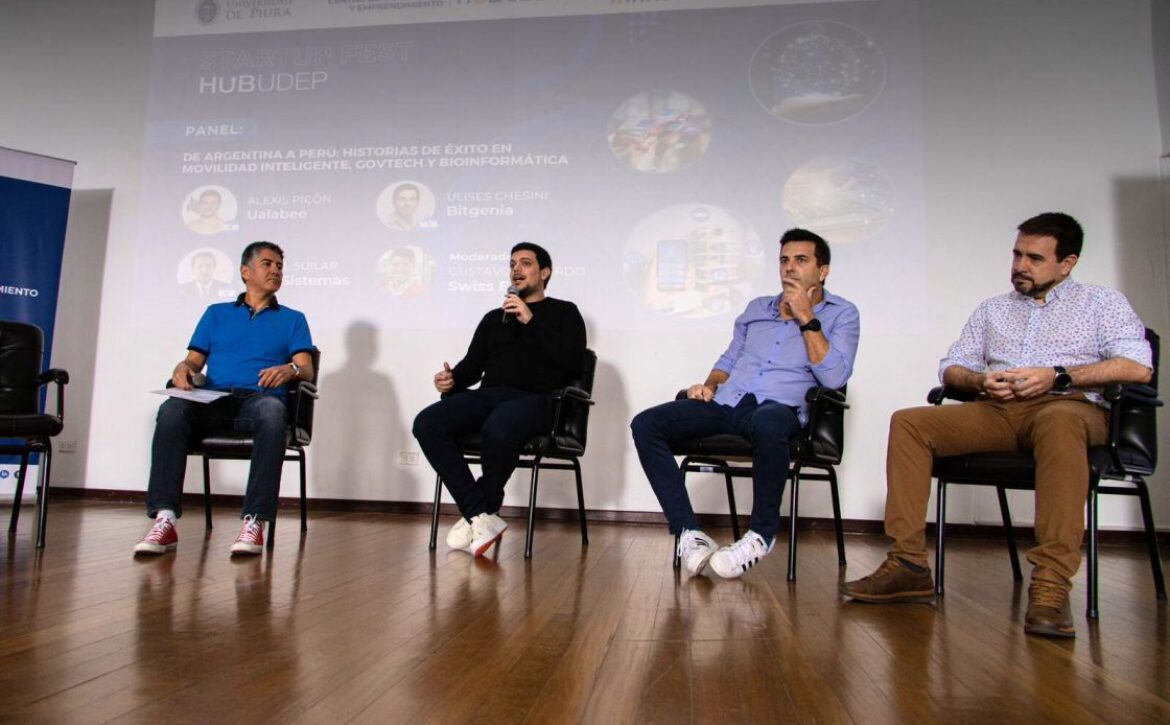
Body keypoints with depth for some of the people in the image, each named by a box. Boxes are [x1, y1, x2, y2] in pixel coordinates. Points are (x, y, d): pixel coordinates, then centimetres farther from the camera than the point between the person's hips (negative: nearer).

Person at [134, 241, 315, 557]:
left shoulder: (292, 319, 22)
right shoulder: (216, 313, 27)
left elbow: (306, 368, 9)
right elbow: (195, 359, 19)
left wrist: (290, 369, -16)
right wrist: (183, 367, -6)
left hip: (260, 398, -2)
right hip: (213, 399, 2)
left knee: (272, 412, -39)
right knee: (171, 410, -32)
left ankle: (254, 522, -43)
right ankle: (164, 520, -35)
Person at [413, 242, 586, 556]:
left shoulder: (563, 312, 16)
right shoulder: (494, 317, 31)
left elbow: (571, 360, -3)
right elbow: (473, 365, 22)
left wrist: (531, 321, -6)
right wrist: (453, 379, -1)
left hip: (535, 400, -5)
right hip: (488, 396, 5)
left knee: (498, 430, -40)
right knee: (427, 424, -24)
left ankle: (478, 514, -14)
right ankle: (482, 517, -24)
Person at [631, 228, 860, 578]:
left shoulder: (841, 314, 11)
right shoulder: (757, 308, 25)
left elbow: (834, 377, -5)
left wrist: (806, 317, -4)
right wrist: (710, 385, 9)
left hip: (780, 408, -5)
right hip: (725, 404, 5)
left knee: (767, 424, -44)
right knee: (645, 424, -18)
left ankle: (762, 534, -20)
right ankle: (689, 533, -19)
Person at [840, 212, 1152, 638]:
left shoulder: (1103, 303, 18)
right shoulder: (992, 310, 28)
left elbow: (1137, 367, 1)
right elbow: (950, 368, 20)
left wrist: (1058, 376, -11)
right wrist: (981, 381, -3)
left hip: (1068, 407, -3)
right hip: (995, 412, 4)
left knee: (1058, 422, -41)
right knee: (908, 422, -21)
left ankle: (1051, 584, -43)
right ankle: (908, 566, -25)